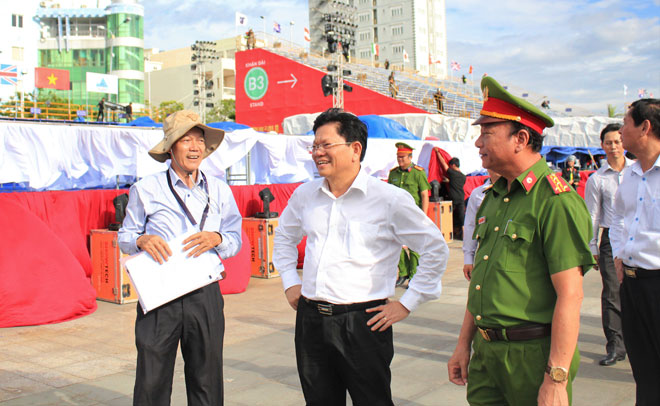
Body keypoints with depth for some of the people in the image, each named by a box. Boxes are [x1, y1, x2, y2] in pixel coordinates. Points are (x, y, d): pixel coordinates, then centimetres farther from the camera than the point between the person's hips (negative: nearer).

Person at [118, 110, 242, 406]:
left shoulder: (219, 190, 11)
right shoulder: (146, 189, 4)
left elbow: (236, 239, 11)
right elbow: (124, 237, 9)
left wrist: (217, 238, -12)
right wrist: (141, 240, -13)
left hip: (206, 296, 2)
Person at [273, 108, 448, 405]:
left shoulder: (390, 199, -9)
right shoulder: (305, 195, 6)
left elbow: (435, 249, -4)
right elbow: (284, 237, 25)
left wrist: (407, 304, -5)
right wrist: (289, 282, 15)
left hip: (362, 322, -5)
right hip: (310, 320, 5)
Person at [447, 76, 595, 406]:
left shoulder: (556, 200, -15)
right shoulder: (493, 197, 11)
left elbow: (570, 295, -19)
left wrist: (556, 379, -20)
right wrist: (464, 343, 15)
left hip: (533, 354, -7)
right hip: (485, 351, 7)